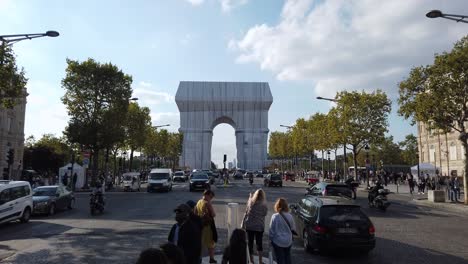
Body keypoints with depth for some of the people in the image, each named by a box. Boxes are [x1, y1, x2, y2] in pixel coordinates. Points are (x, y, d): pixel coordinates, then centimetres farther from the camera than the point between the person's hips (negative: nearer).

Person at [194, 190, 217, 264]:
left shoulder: (198, 202, 2)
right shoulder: (207, 203, -19)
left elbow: (195, 213, 9)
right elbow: (213, 215, -18)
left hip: (200, 225, 7)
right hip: (208, 225, -6)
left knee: (200, 242, 18)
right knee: (211, 243, 8)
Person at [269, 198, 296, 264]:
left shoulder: (275, 217, -18)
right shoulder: (290, 216, -9)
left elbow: (271, 230, -11)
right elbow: (293, 229, 4)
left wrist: (271, 239, 5)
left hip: (278, 242, -3)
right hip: (288, 241, 3)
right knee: (287, 259, 20)